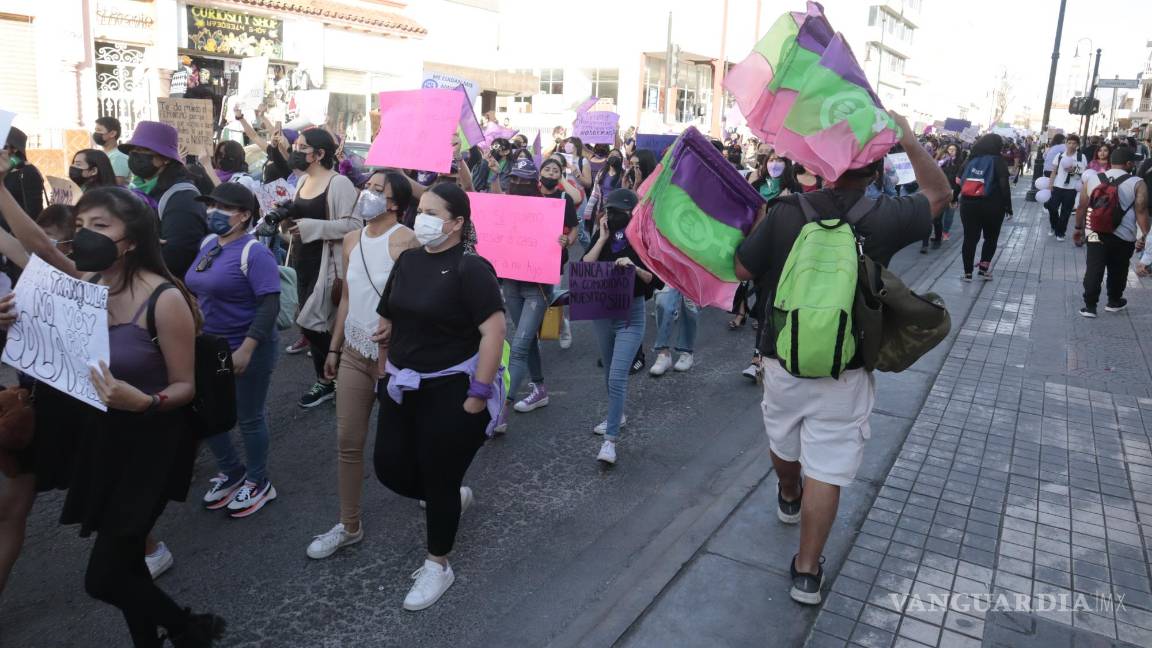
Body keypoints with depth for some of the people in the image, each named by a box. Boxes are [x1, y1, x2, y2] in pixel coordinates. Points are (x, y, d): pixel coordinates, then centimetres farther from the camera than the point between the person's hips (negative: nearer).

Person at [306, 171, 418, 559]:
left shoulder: (405, 241, -15)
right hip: (354, 353, 7)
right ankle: (349, 526, 22)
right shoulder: (352, 240, 8)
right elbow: (347, 297, 15)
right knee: (348, 441, 9)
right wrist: (334, 348, 16)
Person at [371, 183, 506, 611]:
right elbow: (391, 317, 17)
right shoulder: (408, 260, 6)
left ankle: (437, 566, 27)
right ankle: (452, 498, 39)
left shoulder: (469, 268, -17)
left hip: (450, 390, -7)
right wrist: (387, 369, 14)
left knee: (439, 479, 5)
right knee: (390, 467, 9)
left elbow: (494, 329, -22)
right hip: (403, 386, 7)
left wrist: (478, 394, -23)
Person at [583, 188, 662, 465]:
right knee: (610, 373, 20)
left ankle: (610, 440, -7)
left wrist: (635, 267, -26)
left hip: (631, 315, -5)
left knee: (617, 377, -12)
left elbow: (659, 281, -10)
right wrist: (602, 238, -14)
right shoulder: (602, 236, 2)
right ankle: (617, 415, 42)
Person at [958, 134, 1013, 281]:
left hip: (968, 204, 3)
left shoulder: (971, 159, 7)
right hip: (992, 206, -3)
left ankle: (968, 273, 6)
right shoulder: (997, 160, -6)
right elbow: (1004, 185, -12)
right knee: (991, 237, 15)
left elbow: (959, 180, 7)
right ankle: (984, 266, 6)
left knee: (970, 238, 6)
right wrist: (1008, 205, -7)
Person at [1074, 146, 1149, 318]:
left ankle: (1090, 306, 2)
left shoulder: (1091, 179, 3)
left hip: (1096, 233, 1)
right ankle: (1114, 302, 30)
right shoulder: (1137, 183, -6)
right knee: (1118, 270, 15)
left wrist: (1078, 228, 17)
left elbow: (1082, 207, 7)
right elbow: (1141, 211, -11)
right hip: (1123, 236, -1)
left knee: (1093, 270, 3)